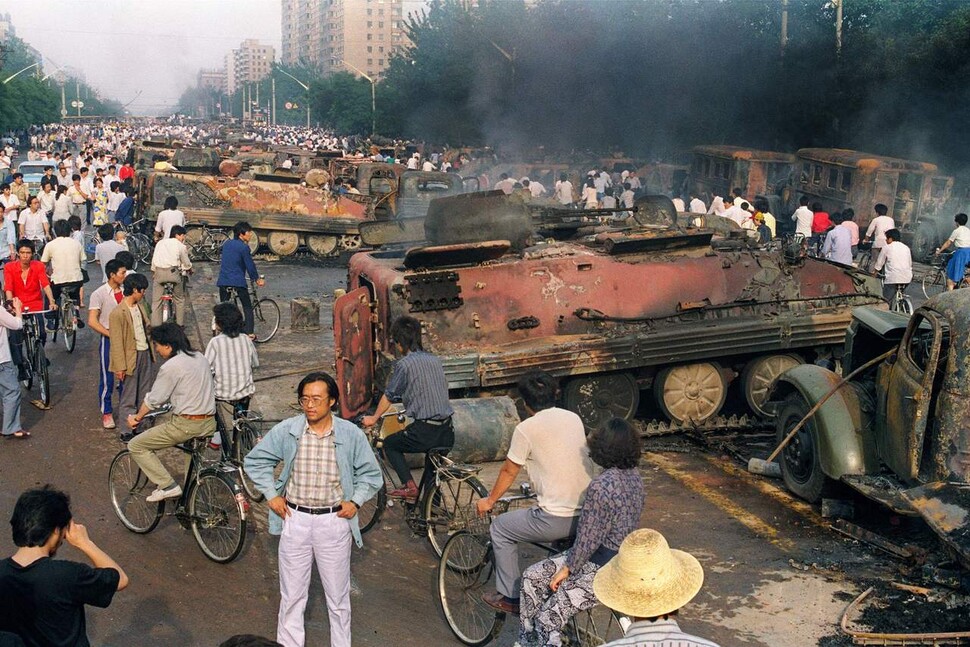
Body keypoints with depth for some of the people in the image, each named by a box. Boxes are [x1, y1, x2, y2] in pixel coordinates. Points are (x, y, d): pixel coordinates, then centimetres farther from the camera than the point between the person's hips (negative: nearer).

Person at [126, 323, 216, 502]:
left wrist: (137, 417, 12)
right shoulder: (201, 358, 9)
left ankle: (167, 486, -3)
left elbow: (154, 400, -5)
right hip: (210, 423, 8)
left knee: (135, 446, 4)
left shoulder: (170, 367, -13)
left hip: (186, 425, -8)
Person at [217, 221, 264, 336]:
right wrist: (257, 279, 9)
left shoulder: (227, 244, 12)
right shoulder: (243, 247, -10)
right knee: (247, 307, 6)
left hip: (223, 280, 6)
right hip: (238, 281, -6)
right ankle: (249, 333, -1)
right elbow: (250, 265, -6)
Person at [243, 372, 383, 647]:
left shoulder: (351, 434, -8)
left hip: (335, 522, -1)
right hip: (295, 520, 1)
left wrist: (356, 501, -7)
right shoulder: (286, 430, -6)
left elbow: (372, 474, 5)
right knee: (291, 596, 12)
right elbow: (255, 460, 8)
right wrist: (271, 494, 1)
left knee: (338, 596, 11)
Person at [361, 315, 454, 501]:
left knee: (390, 444, 18)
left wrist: (374, 418, 22)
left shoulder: (404, 364, -6)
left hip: (424, 430, -6)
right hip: (447, 431, 6)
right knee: (432, 470, 23)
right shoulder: (435, 360, 13)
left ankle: (409, 486, 6)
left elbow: (389, 396, 4)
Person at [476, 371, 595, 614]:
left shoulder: (526, 429, -9)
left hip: (557, 519, -6)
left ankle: (510, 597, 21)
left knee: (500, 528, 17)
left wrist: (490, 500, 20)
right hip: (588, 516, 7)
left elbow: (509, 471, 2)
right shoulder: (574, 418, 8)